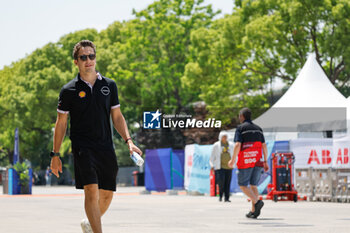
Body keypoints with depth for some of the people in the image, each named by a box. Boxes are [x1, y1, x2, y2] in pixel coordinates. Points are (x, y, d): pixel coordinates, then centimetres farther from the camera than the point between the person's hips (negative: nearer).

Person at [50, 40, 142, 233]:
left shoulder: (109, 85, 9)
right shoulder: (69, 90, 1)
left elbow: (117, 117, 15)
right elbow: (61, 124, 6)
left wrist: (128, 141, 3)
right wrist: (55, 155, 4)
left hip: (106, 148, 4)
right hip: (82, 147, -4)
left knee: (107, 195, 8)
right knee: (92, 191, -18)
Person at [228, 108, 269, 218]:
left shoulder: (240, 128, -3)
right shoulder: (258, 128, 14)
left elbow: (237, 145, -15)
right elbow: (264, 145, 9)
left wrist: (232, 160, -8)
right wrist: (265, 161, 12)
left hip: (245, 162, -5)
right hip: (257, 161, 5)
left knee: (243, 185, 3)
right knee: (253, 185, 11)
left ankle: (257, 202, -18)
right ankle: (253, 211, 5)